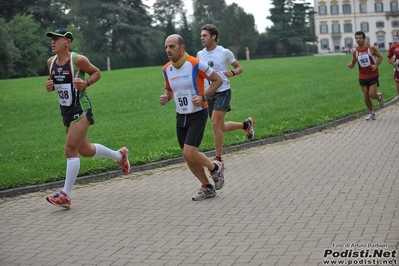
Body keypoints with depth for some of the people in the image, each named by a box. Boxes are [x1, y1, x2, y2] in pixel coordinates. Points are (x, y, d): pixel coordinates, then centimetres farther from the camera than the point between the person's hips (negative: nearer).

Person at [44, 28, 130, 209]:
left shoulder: (78, 60, -14)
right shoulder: (51, 62, 4)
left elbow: (96, 72, 0)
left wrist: (86, 83, -19)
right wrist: (49, 87, -3)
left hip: (80, 109, -8)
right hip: (66, 111, 8)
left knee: (70, 149, -14)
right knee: (85, 150, 18)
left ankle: (65, 196, -10)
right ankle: (120, 155, 42)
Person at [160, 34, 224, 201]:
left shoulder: (196, 64, -15)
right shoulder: (166, 69, 3)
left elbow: (217, 80, -6)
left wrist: (203, 97, -17)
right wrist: (166, 97, -2)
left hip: (197, 114, -6)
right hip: (181, 116, 6)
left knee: (190, 154, -17)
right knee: (188, 157, 7)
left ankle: (215, 168, 13)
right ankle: (207, 188, 26)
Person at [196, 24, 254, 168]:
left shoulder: (225, 52, -8)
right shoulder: (200, 54, 5)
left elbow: (239, 68, 3)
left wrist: (232, 72, -19)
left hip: (222, 92, -6)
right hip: (208, 94, 6)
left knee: (215, 124, -17)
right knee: (220, 127, 11)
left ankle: (218, 159, -6)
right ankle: (246, 124, 38)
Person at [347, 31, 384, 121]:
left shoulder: (371, 48, -12)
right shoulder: (355, 51, -2)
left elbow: (380, 57, -2)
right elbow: (353, 62, 9)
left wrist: (376, 65, -18)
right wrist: (350, 65, -15)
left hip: (373, 75, -4)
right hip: (362, 77, 4)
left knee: (371, 94, -13)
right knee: (366, 96, 6)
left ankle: (379, 97, 23)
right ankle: (371, 113, 23)